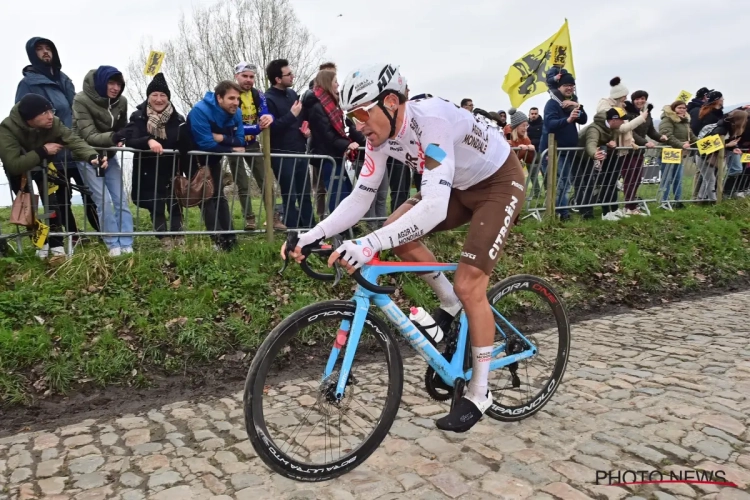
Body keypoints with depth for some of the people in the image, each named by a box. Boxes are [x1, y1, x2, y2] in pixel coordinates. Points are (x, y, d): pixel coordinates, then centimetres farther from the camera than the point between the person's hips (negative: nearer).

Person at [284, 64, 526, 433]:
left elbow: (434, 208, -46)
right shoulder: (381, 134, -12)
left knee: (469, 286, -15)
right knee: (395, 233, -9)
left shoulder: (431, 121, -36)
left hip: (499, 182, -7)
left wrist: (369, 245, -55)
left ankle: (479, 392, 4)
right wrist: (314, 234, -23)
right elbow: (360, 198, -10)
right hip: (459, 185, 8)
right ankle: (450, 304, 13)